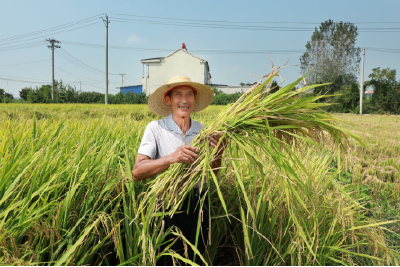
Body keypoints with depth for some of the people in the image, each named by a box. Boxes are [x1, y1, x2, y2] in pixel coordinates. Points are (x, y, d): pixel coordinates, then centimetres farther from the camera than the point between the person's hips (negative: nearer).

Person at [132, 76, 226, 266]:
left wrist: (218, 155, -17)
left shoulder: (202, 130, 1)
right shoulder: (155, 128, -10)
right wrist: (171, 158, -31)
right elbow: (137, 171, -18)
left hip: (197, 206, 4)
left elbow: (212, 173, 4)